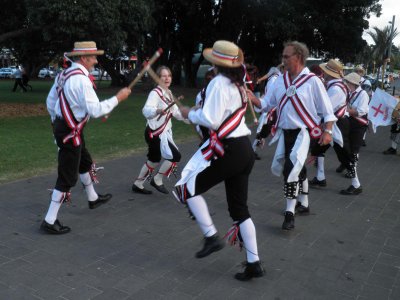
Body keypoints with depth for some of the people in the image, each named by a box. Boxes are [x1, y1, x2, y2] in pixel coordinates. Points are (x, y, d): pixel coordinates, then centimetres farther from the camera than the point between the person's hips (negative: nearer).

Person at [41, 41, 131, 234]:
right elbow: (95, 110, -26)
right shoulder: (81, 80, -22)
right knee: (67, 177, -2)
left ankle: (93, 199, 49)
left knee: (86, 163, 27)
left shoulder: (64, 75, 7)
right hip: (70, 133, -10)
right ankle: (50, 221, 6)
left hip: (62, 126, 10)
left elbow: (50, 102, 13)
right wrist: (118, 98, -16)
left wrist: (57, 122, 26)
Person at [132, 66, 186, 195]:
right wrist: (158, 111, -55)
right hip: (154, 133, -9)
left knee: (154, 160, 18)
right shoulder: (155, 93, -19)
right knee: (175, 156, -11)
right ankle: (157, 180, 5)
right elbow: (146, 111, -35)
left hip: (163, 132, 9)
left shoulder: (169, 93, 11)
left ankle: (138, 184, 32)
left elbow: (176, 112, 21)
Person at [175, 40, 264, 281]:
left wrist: (189, 113, 0)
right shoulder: (238, 83, 17)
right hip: (244, 149, 9)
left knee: (187, 188, 6)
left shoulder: (219, 82, -10)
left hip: (229, 150, -9)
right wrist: (201, 110, 14)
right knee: (239, 208, 13)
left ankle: (212, 237, 3)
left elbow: (210, 120, -16)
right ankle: (254, 263, 17)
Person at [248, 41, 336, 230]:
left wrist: (327, 131, -12)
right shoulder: (280, 80, 6)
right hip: (284, 133, 6)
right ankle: (303, 205, 37)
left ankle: (289, 213, -5)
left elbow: (327, 109, -5)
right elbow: (266, 103, 8)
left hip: (303, 133, -6)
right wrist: (251, 98, -10)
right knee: (297, 169, 18)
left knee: (291, 168, -17)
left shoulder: (312, 81, -9)